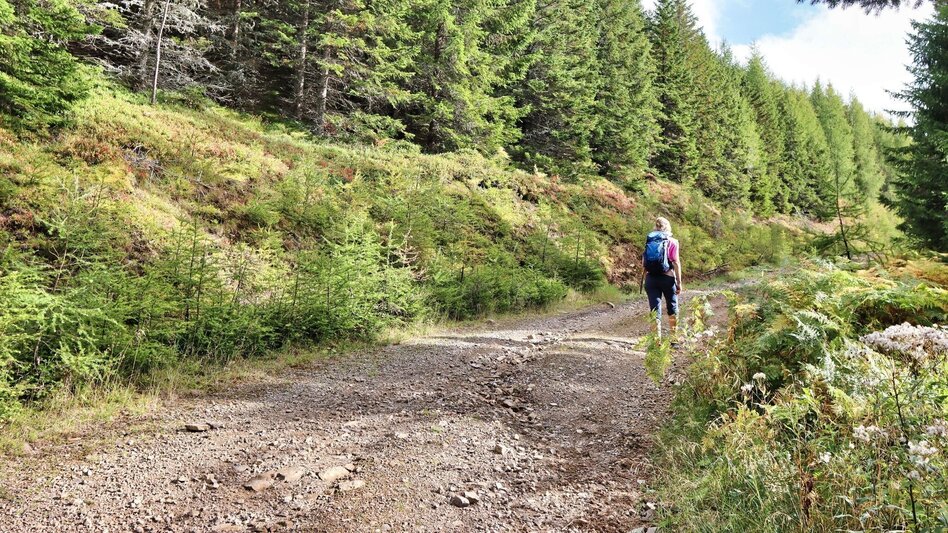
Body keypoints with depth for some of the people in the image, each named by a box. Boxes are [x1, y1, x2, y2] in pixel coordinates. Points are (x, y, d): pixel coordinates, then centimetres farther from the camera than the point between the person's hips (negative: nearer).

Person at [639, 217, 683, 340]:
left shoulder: (649, 241, 6)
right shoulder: (672, 242, -3)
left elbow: (643, 263, 4)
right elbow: (676, 263, -7)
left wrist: (643, 279, 12)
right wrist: (679, 282, -4)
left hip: (651, 278, 2)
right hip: (667, 278, -2)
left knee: (655, 309, 4)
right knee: (672, 308, 18)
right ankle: (674, 337, 29)